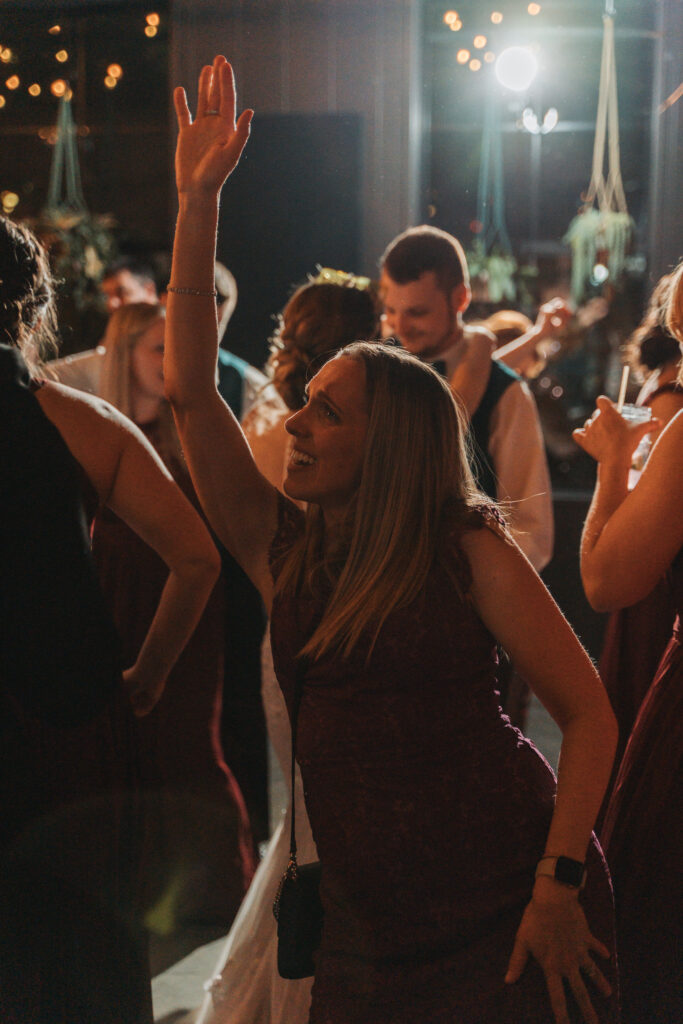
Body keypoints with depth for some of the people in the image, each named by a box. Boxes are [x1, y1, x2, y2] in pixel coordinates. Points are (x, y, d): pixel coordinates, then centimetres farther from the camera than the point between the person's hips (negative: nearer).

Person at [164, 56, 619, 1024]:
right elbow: (189, 389, 0)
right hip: (368, 926, 4)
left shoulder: (468, 549, -6)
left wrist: (560, 884, -16)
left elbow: (588, 708, -7)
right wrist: (197, 201, -5)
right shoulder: (281, 548, 5)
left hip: (503, 908, -4)